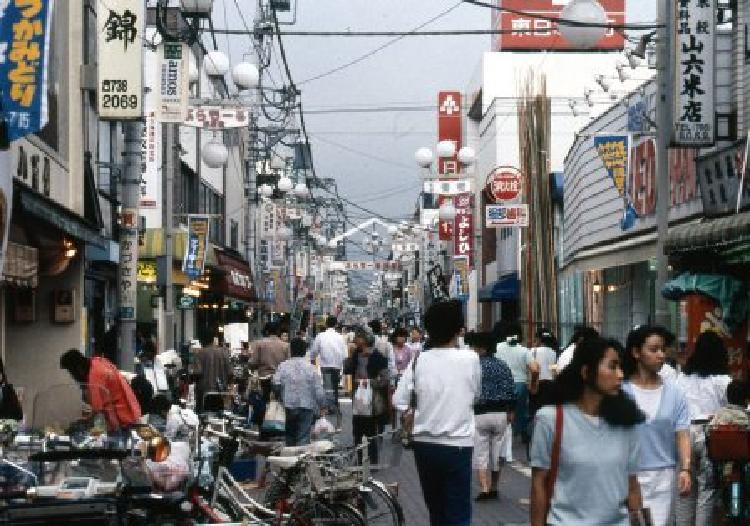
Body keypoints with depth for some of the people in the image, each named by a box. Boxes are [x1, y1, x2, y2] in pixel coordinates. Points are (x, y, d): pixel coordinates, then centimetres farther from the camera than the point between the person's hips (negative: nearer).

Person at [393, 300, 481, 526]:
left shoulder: (419, 361, -2)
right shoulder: (470, 359, -7)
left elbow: (399, 401, -3)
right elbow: (476, 394, 7)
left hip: (424, 444, 3)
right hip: (457, 444, -3)